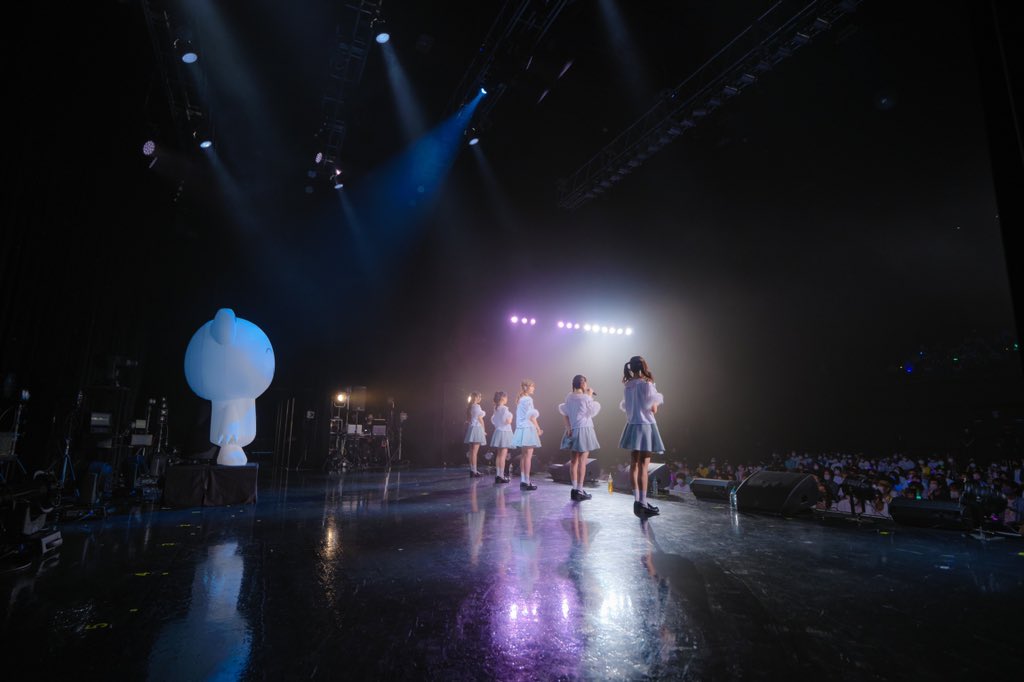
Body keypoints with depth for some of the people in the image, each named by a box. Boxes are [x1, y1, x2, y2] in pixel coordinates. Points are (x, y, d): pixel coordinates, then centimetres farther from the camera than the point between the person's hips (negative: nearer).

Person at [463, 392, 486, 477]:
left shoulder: (468, 407, 12)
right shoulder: (477, 406, -10)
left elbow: (467, 419, 12)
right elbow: (480, 419, -8)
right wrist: (483, 430, -1)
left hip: (470, 428, 8)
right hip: (477, 428, -8)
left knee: (471, 451, 11)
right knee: (475, 451, -8)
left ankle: (472, 470, 16)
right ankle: (474, 471, -7)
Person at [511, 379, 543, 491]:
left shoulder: (519, 400, 15)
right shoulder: (528, 399, -12)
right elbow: (531, 416, -14)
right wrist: (538, 429, -5)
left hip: (521, 429, 9)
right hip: (528, 428, -9)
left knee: (524, 456, 12)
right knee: (528, 456, -5)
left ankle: (523, 481, 15)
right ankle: (526, 482, -3)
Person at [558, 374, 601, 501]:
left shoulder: (569, 397, 3)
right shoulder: (586, 397, -13)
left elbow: (564, 412, 1)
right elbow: (593, 411, 1)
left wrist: (568, 427, 0)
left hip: (572, 430, 6)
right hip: (584, 429, -6)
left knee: (573, 461, 10)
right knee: (582, 461, -2)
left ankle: (574, 489, 16)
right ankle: (579, 490, 0)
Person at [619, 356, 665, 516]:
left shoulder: (627, 385, 7)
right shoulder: (646, 384, -14)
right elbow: (652, 409, -14)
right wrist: (658, 399, 4)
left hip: (632, 425, 7)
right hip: (645, 426, -7)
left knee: (634, 464, 12)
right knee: (643, 465, -5)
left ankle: (637, 500, 20)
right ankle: (642, 503, -2)